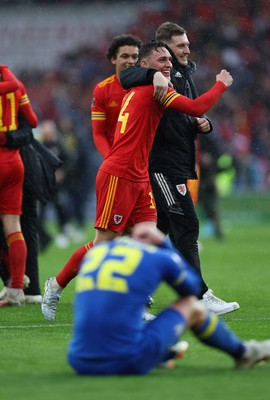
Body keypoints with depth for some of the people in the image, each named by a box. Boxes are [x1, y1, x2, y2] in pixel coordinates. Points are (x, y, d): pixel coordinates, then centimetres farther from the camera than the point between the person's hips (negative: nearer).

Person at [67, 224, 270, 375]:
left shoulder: (92, 253, 15)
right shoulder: (160, 257, 3)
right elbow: (193, 287, 25)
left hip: (81, 365, 4)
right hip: (128, 363, -4)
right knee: (192, 306, 17)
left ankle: (166, 353, 59)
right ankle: (242, 353, 40)